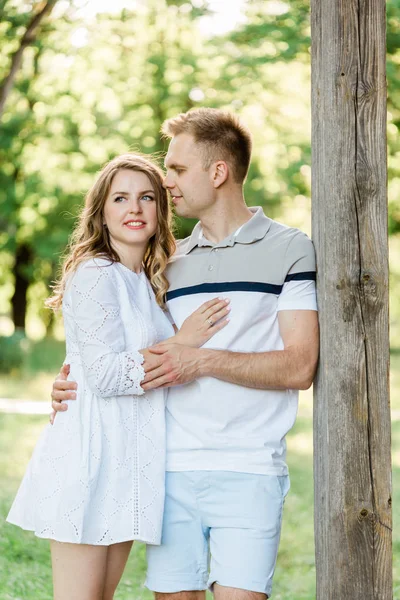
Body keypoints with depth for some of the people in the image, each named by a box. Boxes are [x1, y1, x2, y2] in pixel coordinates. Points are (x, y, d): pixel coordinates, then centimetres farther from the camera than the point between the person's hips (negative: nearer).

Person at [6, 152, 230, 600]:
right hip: (89, 457, -9)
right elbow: (104, 374, -18)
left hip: (127, 460, 9)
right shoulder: (95, 275, -10)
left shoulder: (147, 283, 16)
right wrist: (181, 342, -14)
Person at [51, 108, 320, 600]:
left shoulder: (288, 250, 1)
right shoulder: (170, 261, 17)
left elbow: (299, 368, -6)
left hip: (247, 471, -4)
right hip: (173, 468, 4)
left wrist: (202, 361, -14)